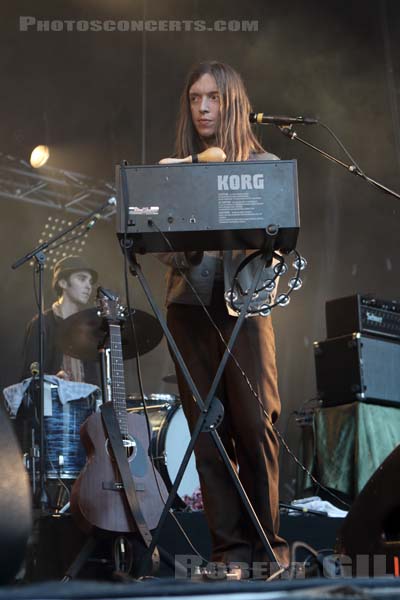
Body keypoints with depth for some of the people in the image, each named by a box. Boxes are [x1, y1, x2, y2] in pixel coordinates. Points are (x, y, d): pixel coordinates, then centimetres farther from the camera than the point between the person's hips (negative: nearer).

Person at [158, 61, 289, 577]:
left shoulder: (264, 166, 9)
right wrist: (182, 250, -13)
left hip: (244, 302, -2)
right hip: (190, 305, 2)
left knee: (256, 423, -7)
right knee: (208, 428, 0)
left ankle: (269, 542, 5)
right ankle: (230, 546, 5)